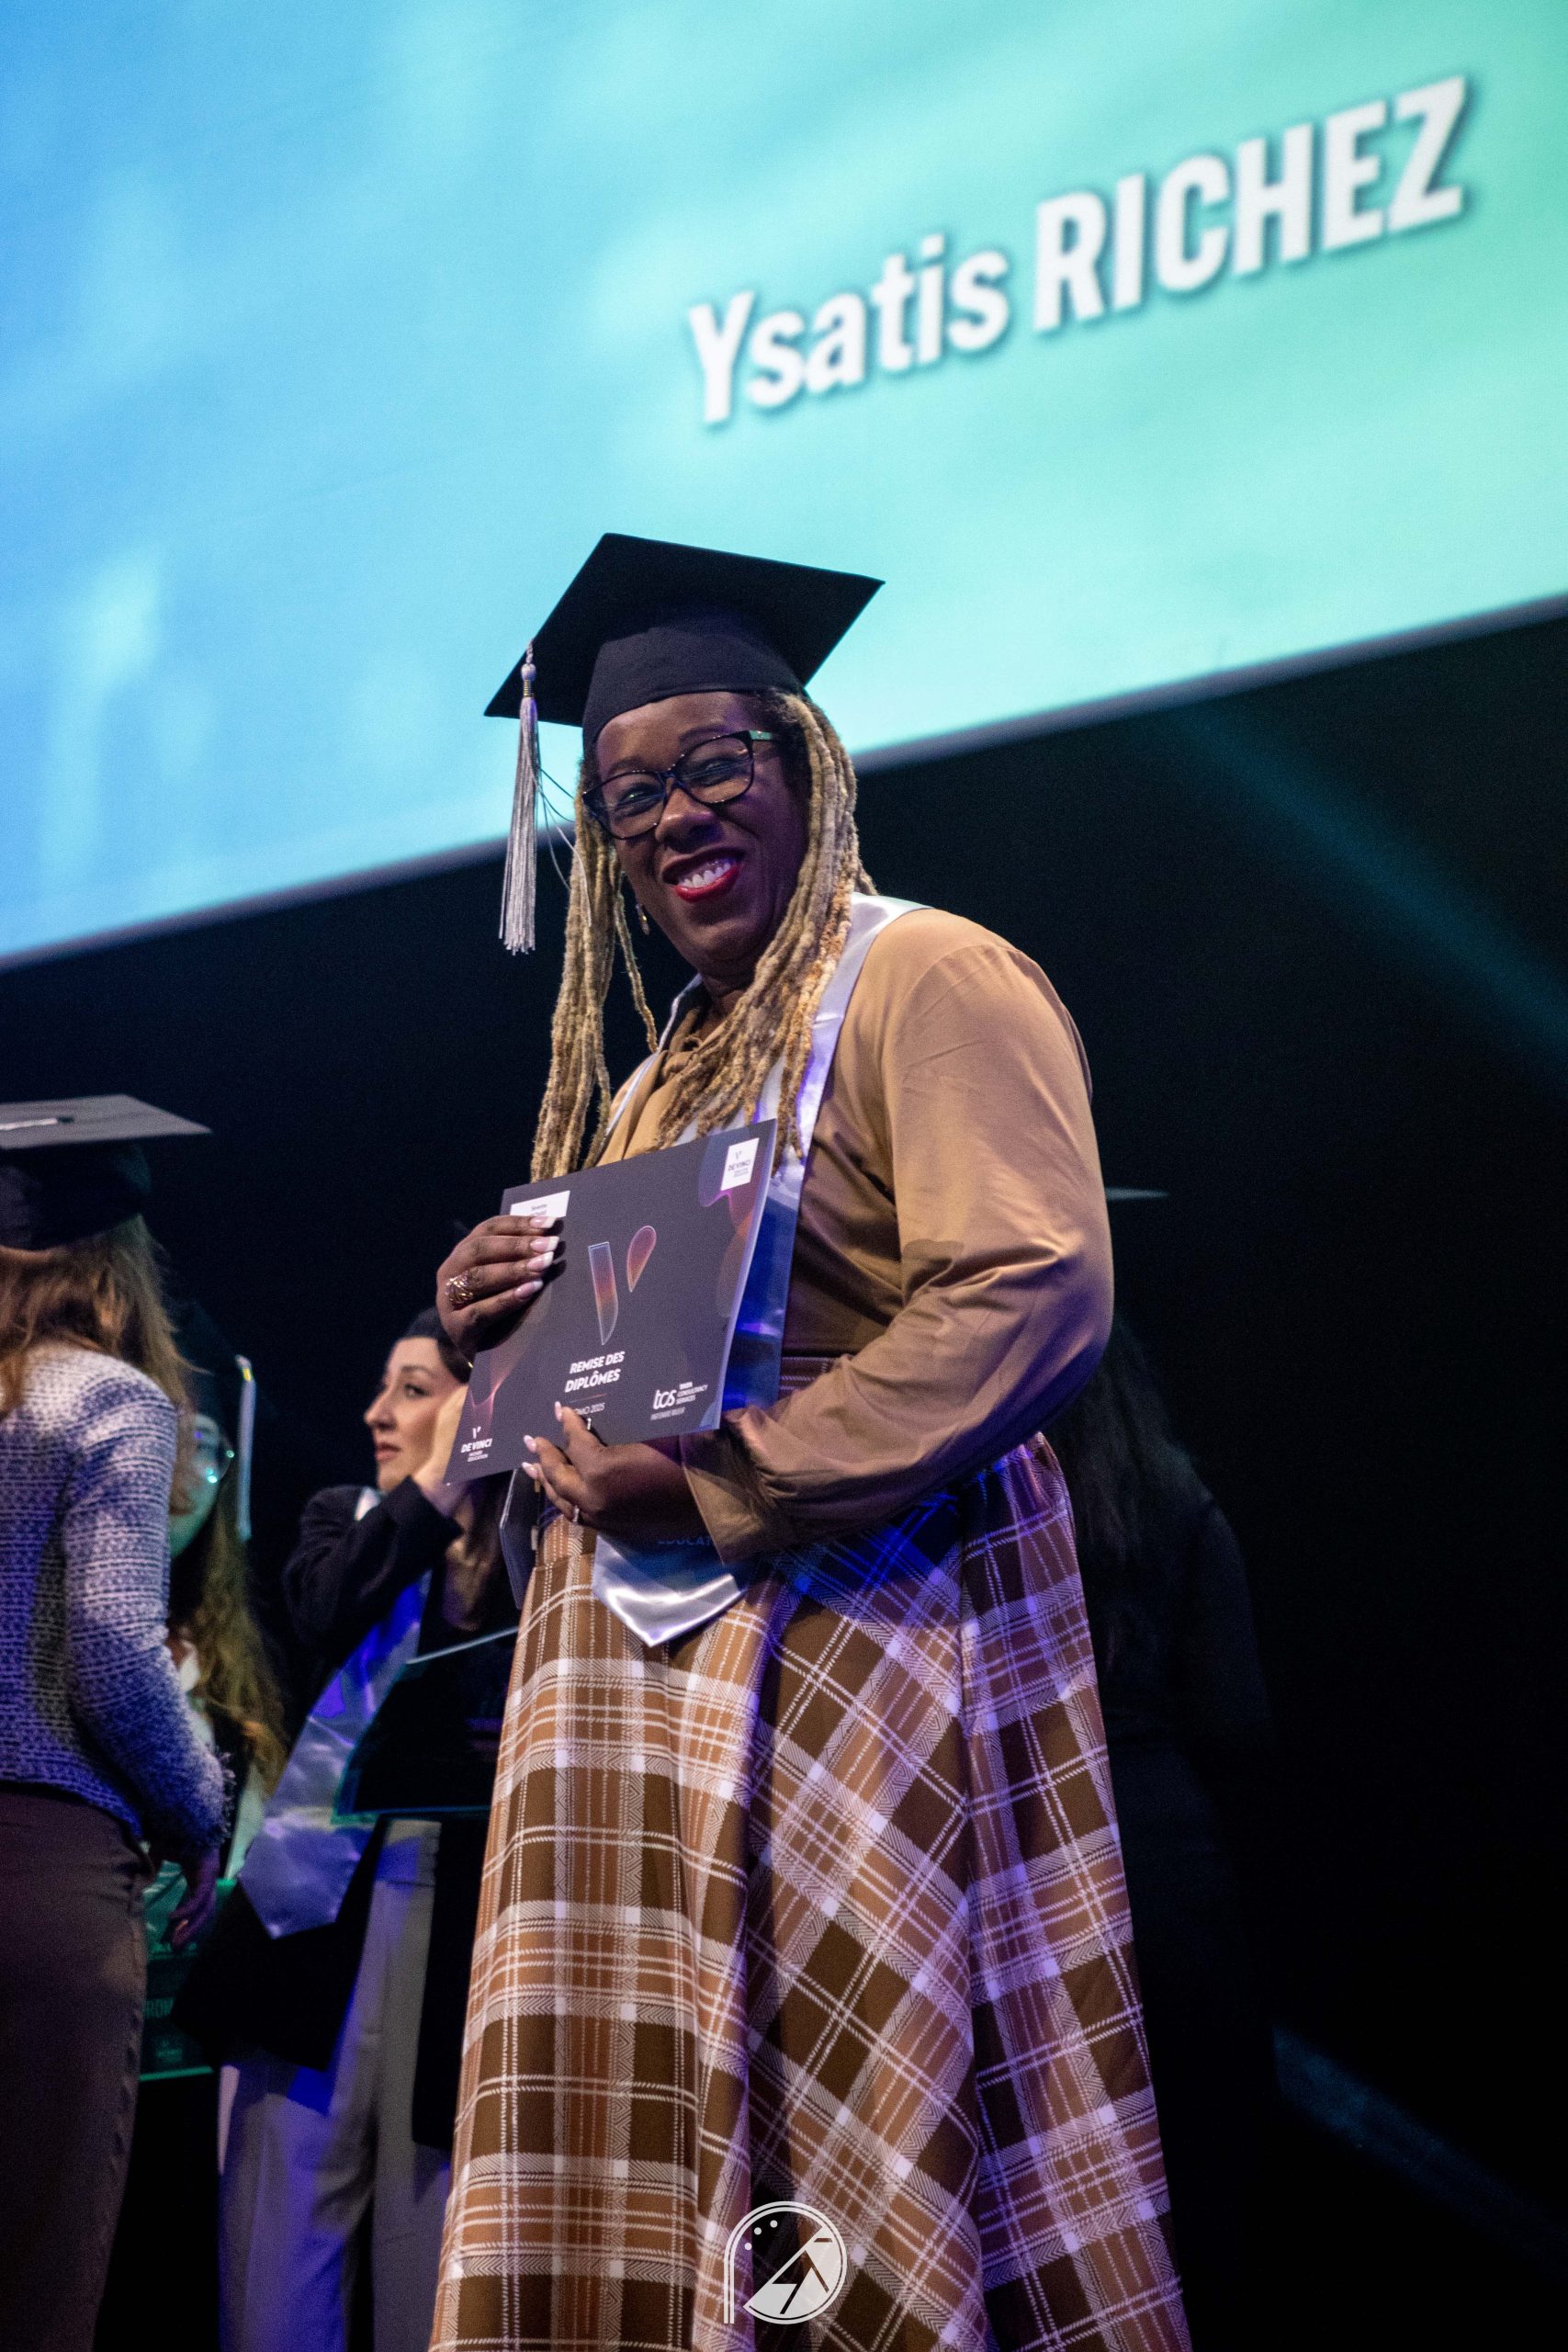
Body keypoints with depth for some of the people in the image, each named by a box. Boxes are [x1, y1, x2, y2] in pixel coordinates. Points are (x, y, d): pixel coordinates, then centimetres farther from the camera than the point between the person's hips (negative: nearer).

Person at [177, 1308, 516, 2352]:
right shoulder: (348, 1520, 15)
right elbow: (325, 1612, -6)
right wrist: (435, 1483, -6)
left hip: (463, 1904, -2)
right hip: (329, 1887, 2)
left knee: (430, 2216, 0)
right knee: (286, 2200, -2)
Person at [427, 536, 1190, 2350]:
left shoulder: (924, 980, -3)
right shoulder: (655, 1074, 22)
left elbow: (1035, 1293, -17)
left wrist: (722, 1488, -19)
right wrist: (508, 1332, 7)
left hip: (859, 1636, -8)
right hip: (637, 1672, 8)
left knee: (850, 2159, -10)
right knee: (645, 2186, 2)